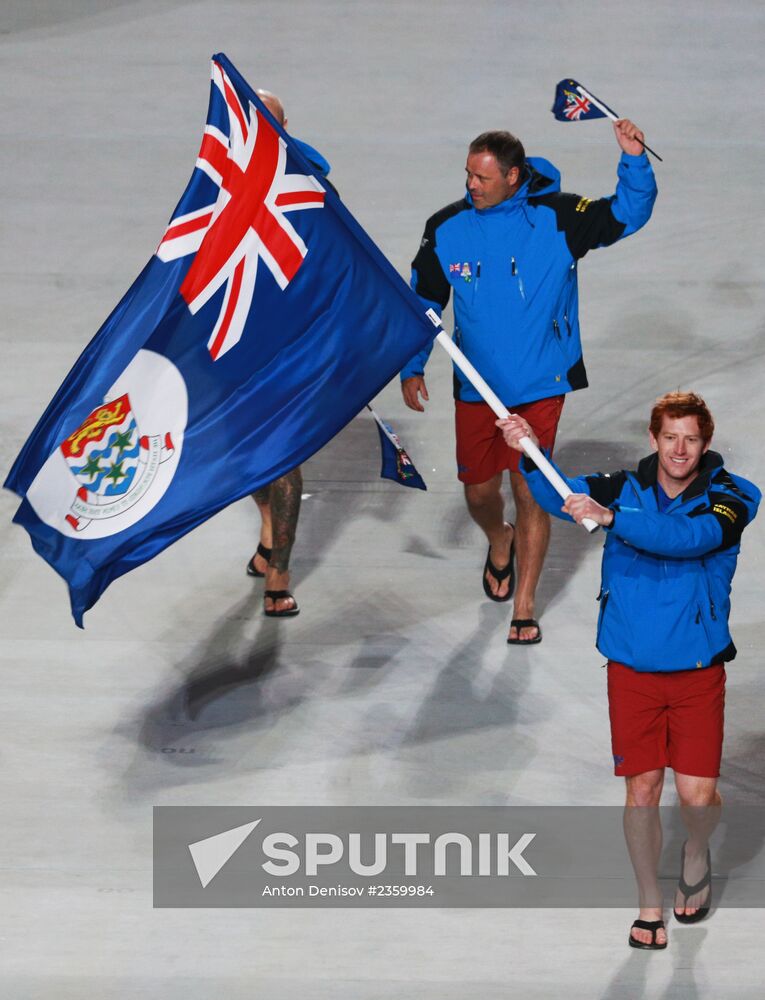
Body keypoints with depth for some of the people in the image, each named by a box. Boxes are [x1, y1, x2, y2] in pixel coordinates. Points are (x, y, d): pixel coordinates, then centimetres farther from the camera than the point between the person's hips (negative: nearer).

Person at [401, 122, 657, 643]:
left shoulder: (556, 218, -9)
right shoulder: (447, 228, -3)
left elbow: (627, 214, -9)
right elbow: (423, 301, 6)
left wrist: (634, 160, -25)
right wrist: (412, 366, 1)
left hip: (541, 384, -2)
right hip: (477, 386, 3)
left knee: (532, 493, -2)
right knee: (479, 492, 11)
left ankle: (524, 609, 12)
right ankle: (500, 543, 48)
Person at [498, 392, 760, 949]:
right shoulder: (624, 489, 0)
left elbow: (688, 538, -27)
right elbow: (558, 496, -13)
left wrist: (611, 518, -37)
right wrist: (529, 456, -32)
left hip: (697, 671, -1)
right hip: (631, 668, 1)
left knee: (698, 797, -4)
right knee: (642, 789, 3)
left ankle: (697, 852, 30)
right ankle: (650, 906, 20)